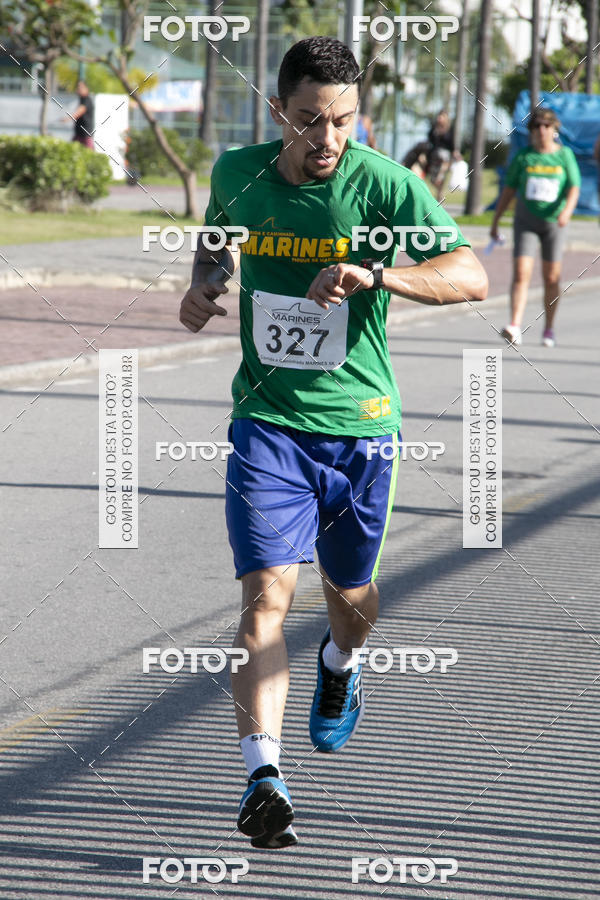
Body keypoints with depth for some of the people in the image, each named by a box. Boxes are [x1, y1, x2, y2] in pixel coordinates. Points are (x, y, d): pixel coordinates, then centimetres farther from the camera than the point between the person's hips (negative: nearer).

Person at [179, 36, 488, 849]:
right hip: (268, 421, 0)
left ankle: (341, 665, 53)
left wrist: (376, 273, -37)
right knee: (267, 592, -16)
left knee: (350, 593, 17)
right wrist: (202, 285, 1)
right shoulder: (237, 174, -2)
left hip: (360, 424, 0)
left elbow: (470, 276, -22)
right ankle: (263, 777, -22)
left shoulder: (385, 185, -13)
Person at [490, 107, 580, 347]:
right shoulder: (523, 156, 1)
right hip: (525, 221, 0)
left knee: (551, 278, 6)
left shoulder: (564, 155, 0)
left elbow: (574, 188, -5)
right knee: (521, 273, -13)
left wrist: (567, 211, -25)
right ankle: (515, 327, -23)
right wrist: (495, 221, 7)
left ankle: (549, 328, 21)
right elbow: (509, 189, 7)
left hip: (553, 222, 0)